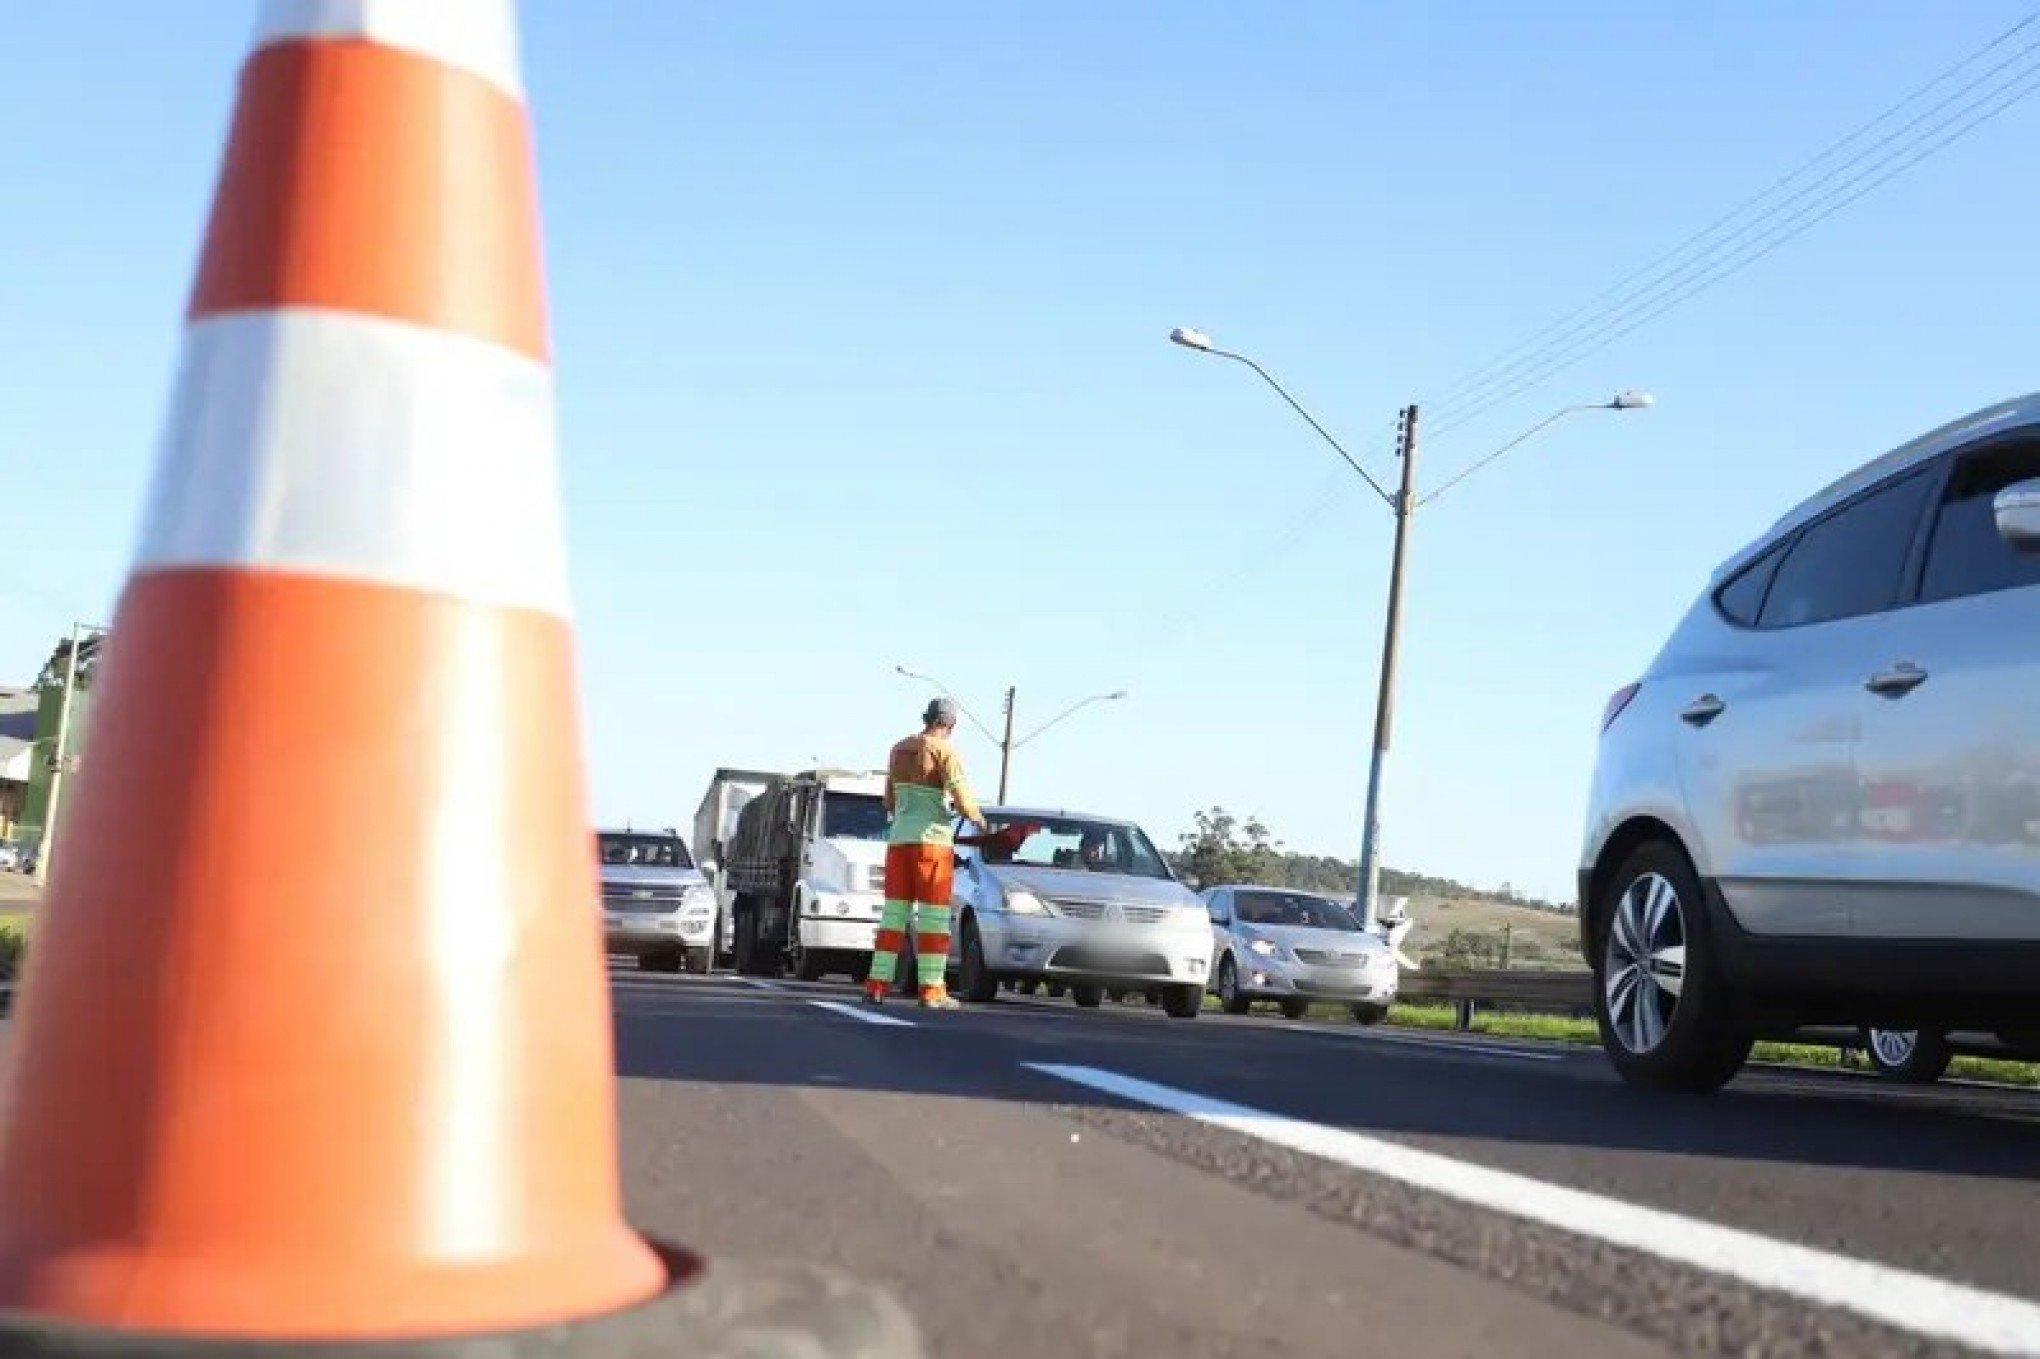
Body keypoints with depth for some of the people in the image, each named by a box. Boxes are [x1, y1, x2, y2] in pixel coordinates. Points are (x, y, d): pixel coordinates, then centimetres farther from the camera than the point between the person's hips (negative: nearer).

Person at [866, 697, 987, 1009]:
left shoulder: (899, 750, 14)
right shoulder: (945, 751, -8)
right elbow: (962, 800, -13)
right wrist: (980, 821, 6)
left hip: (899, 840, 6)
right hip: (933, 841, -6)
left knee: (894, 912, 7)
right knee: (933, 916, -4)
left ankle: (878, 984, 2)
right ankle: (932, 990, -5)